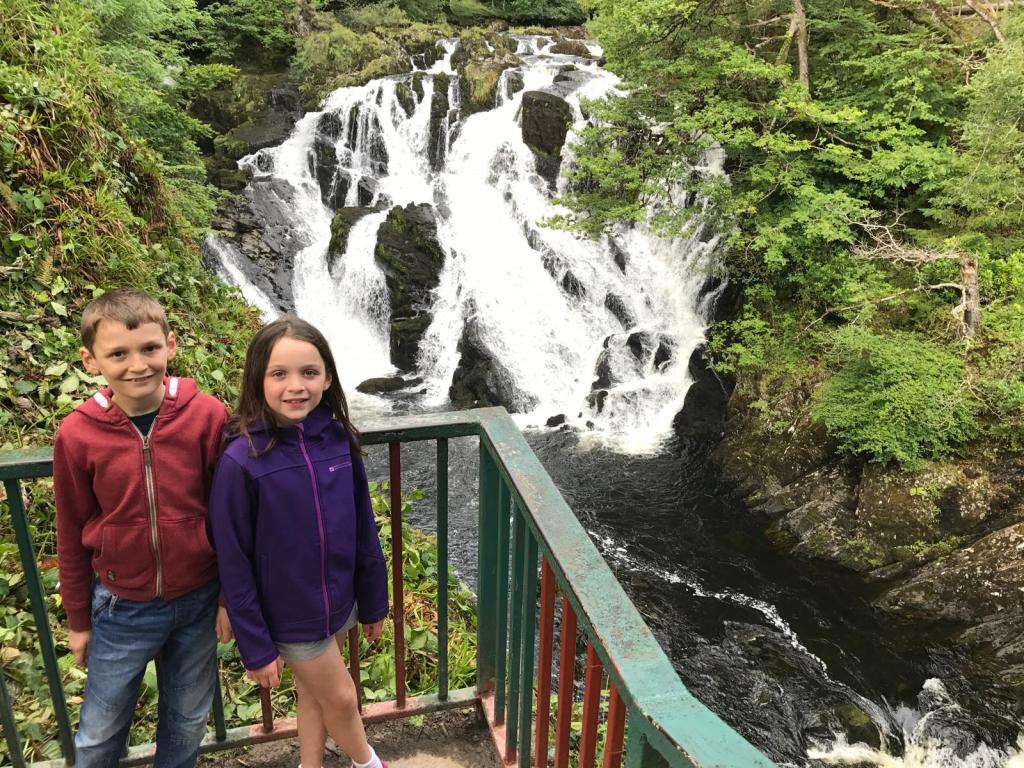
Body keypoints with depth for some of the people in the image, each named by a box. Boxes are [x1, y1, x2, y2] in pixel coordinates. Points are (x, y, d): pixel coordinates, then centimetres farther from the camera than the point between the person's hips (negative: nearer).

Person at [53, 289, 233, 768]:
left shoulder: (208, 416, -16)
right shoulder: (77, 436, -14)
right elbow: (72, 536, -2)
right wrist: (78, 621, 7)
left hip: (198, 600, 0)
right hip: (122, 608, 0)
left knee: (188, 722, 20)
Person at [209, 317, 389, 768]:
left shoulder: (339, 440, -11)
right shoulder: (242, 460, -24)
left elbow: (363, 529, -1)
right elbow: (233, 564, -16)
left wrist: (373, 602, 7)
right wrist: (255, 647, -11)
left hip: (338, 598, 4)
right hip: (290, 612, -3)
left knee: (313, 692, 23)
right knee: (340, 698, 14)